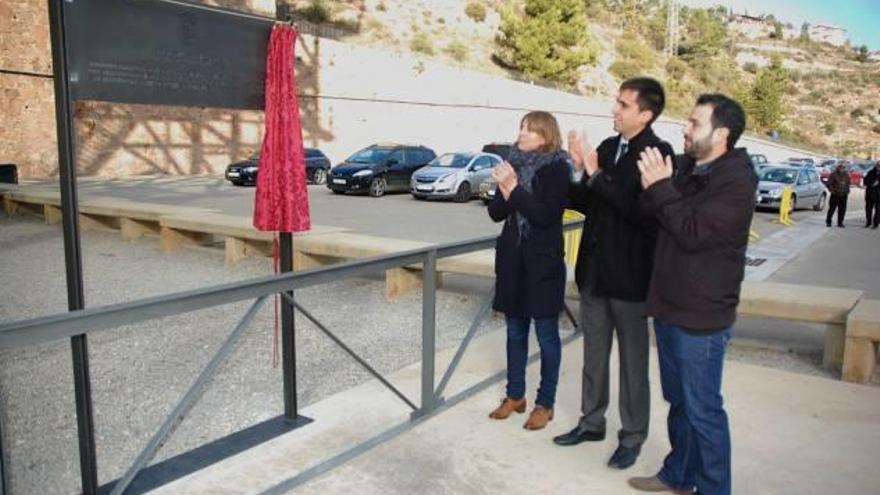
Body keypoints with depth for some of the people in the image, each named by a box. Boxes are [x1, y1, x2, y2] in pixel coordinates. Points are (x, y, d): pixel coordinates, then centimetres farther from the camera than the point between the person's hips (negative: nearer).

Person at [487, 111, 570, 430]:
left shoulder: (557, 168, -8)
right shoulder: (515, 164, 7)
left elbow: (546, 215, -19)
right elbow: (496, 213, 3)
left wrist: (514, 187, -21)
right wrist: (504, 188, -15)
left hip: (543, 263, -5)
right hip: (512, 261, 6)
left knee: (546, 335, 5)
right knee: (515, 332, 14)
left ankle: (545, 404, 16)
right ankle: (515, 395, 27)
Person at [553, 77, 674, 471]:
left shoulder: (658, 153, -14)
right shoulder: (607, 147, 5)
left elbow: (642, 211, -25)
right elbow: (589, 205, 7)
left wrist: (596, 174, -24)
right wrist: (579, 174, -10)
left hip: (629, 274, -6)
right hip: (594, 268, 7)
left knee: (632, 360, 9)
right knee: (594, 354, 18)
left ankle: (632, 436, 24)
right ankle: (592, 422, 34)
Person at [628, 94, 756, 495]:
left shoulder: (736, 182, -16)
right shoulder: (685, 168, 7)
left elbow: (693, 233, -24)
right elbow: (651, 220, 7)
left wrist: (661, 188, -20)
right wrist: (656, 188, -11)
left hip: (701, 316, -8)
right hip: (669, 306, 8)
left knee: (703, 409, 3)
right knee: (677, 399, 20)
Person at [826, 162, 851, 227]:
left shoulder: (846, 175, 11)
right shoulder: (833, 174, -5)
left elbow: (848, 184, 22)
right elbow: (829, 184, -5)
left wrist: (847, 191, 10)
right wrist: (833, 191, -10)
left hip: (843, 195, 5)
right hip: (835, 195, -4)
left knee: (842, 210, 3)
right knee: (832, 209, -3)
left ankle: (840, 223, 12)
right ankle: (828, 222, 8)